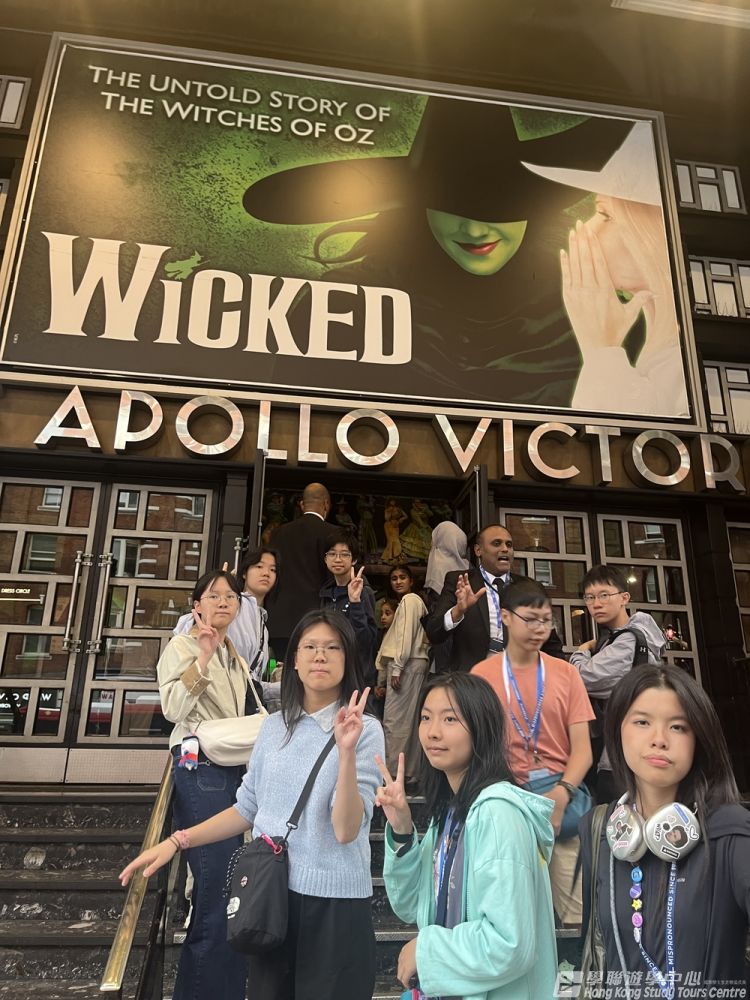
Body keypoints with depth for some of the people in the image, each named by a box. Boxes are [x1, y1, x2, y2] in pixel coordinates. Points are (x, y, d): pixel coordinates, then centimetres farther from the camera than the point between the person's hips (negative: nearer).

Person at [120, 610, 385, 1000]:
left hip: (332, 901, -4)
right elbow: (247, 809, 10)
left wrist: (346, 750, -31)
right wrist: (176, 840, 3)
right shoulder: (274, 726, 1)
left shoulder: (365, 729, -13)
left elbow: (346, 830, -20)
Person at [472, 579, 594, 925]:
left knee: (581, 913, -4)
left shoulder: (566, 673, 6)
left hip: (561, 797, 1)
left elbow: (582, 748, 1)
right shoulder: (482, 674, 1)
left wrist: (561, 794, -16)